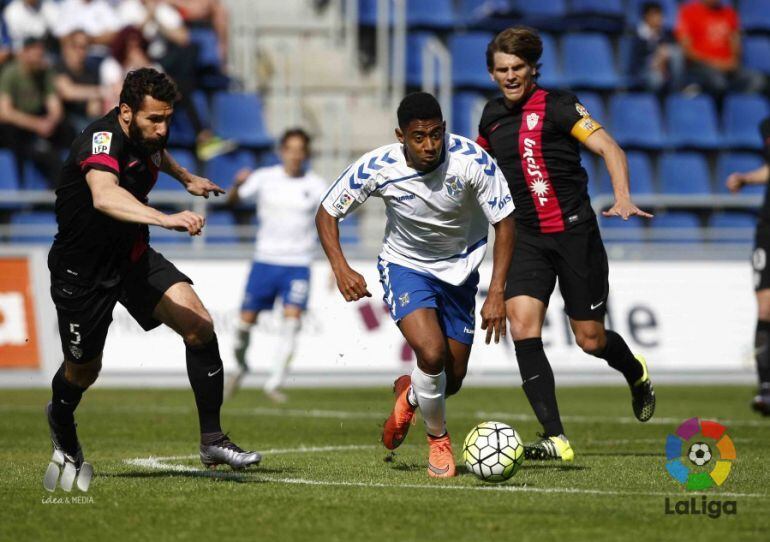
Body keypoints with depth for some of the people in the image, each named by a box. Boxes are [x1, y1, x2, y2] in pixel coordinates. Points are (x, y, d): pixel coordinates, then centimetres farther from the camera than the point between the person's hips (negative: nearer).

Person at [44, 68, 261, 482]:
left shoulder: (149, 134, -6)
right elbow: (104, 196, -54)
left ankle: (212, 441, -9)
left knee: (200, 327, -16)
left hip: (134, 257, 6)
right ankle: (61, 422, 50)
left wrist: (186, 178, 40)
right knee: (84, 370, 13)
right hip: (81, 272, -6)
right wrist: (164, 218, -68)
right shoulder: (102, 140, -31)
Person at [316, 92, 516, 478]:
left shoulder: (472, 160, -26)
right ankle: (437, 438, 1)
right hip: (405, 266, -2)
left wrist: (496, 293, -24)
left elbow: (504, 222, -17)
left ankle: (410, 394, 45)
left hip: (460, 269, 2)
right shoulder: (378, 167, -24)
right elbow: (327, 213, -10)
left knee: (452, 380, 6)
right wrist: (340, 268, -26)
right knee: (432, 353, -27)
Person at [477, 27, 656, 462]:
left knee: (590, 339, 2)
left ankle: (637, 374, 40)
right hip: (527, 238, 4)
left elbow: (608, 148, -16)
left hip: (574, 231, -4)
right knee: (523, 327, -16)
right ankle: (556, 439, -16)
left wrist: (623, 197, -31)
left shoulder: (556, 105, -8)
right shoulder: (493, 116, 10)